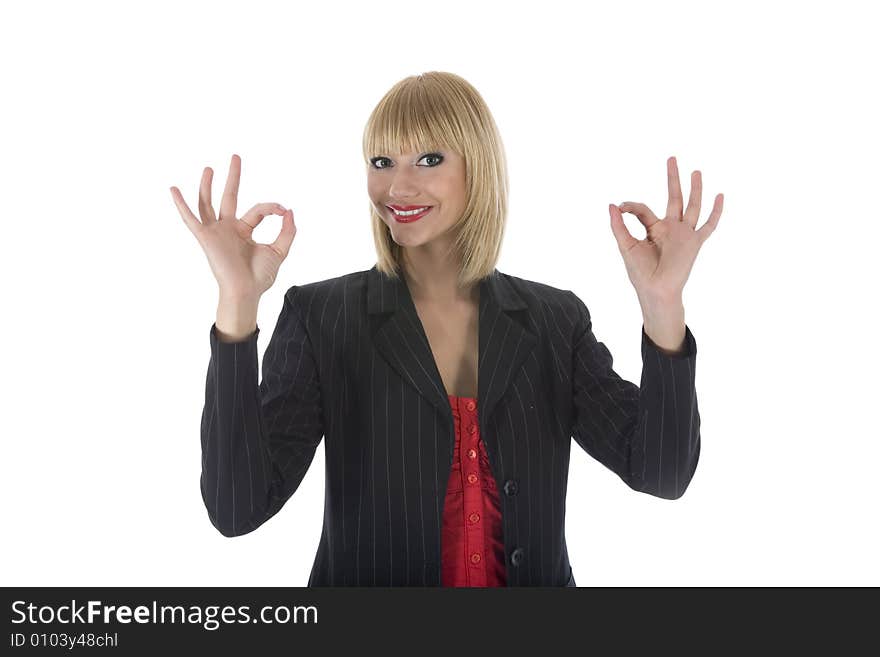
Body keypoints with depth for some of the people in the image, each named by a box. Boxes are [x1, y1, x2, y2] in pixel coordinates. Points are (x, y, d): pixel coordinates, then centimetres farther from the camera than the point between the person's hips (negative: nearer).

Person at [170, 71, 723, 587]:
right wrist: (237, 307, -27)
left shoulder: (555, 319, -3)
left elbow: (661, 475, -9)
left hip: (535, 578, 2)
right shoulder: (319, 316, -9)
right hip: (364, 578, -1)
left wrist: (663, 305, -19)